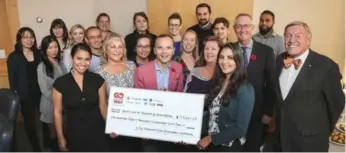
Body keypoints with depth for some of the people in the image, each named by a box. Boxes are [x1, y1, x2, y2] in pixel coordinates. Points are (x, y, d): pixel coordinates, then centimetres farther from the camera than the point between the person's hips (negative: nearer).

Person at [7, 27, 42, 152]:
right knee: (30, 123, 9)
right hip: (25, 97, -2)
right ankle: (36, 147, 27)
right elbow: (12, 79, -4)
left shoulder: (38, 54, 5)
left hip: (41, 93, 3)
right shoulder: (13, 57, -5)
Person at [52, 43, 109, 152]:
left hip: (97, 132, 1)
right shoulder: (60, 83, -8)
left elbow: (103, 106, 2)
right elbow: (57, 112, -2)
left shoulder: (98, 80, -5)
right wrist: (61, 138, -1)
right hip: (74, 134, 0)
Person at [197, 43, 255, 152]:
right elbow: (211, 114, 7)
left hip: (229, 146, -6)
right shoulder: (218, 83, 4)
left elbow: (241, 128, -19)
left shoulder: (245, 89, -16)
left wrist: (210, 138, -15)